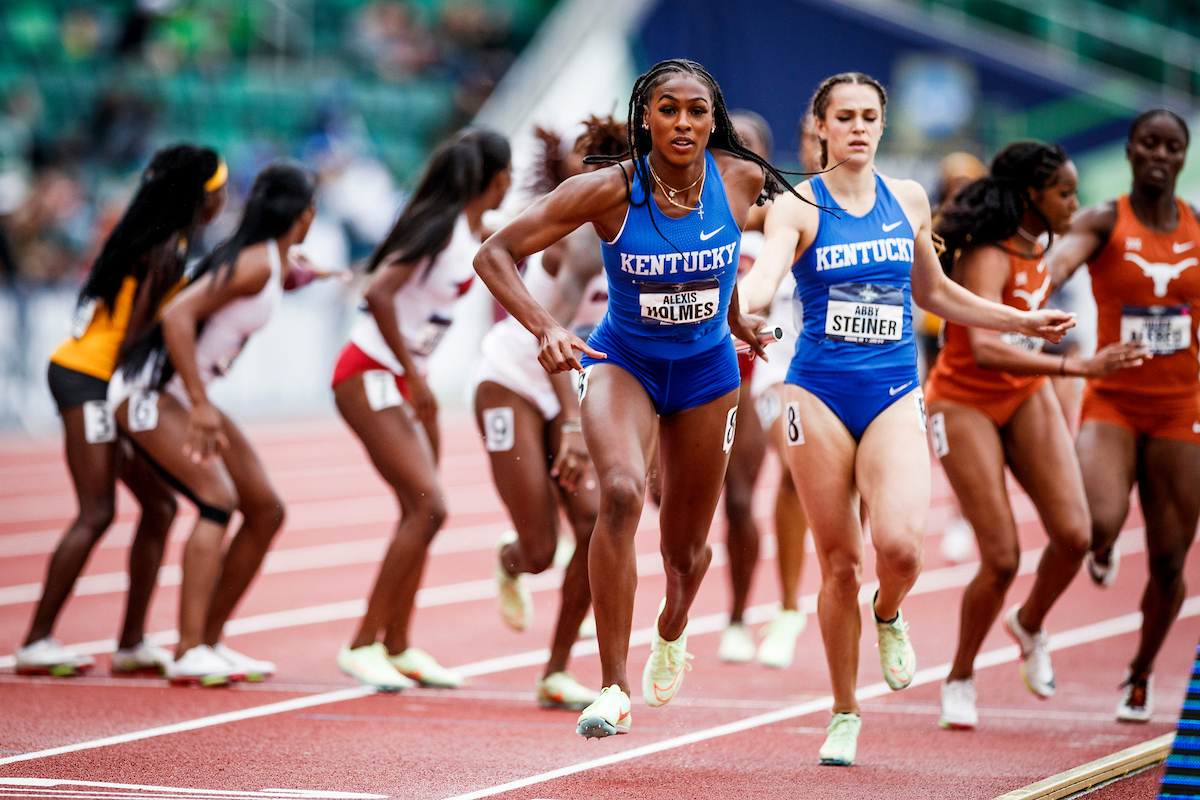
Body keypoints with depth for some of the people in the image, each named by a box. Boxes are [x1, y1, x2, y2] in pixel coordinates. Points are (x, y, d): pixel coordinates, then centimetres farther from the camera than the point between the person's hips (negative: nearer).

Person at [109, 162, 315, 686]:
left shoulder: (275, 264, 9)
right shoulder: (257, 263, -19)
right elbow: (177, 316, -27)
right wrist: (200, 406, -30)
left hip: (187, 396, 10)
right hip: (149, 392, -10)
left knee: (265, 509, 6)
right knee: (218, 498, -25)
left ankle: (208, 640, 12)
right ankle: (188, 652, -28)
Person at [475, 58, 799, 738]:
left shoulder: (741, 180, -15)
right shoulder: (611, 191, -23)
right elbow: (495, 254, -20)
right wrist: (545, 329, -33)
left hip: (706, 369, 3)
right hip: (623, 362, -3)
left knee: (686, 548, 13)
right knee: (622, 493, -32)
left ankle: (671, 633, 52)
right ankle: (614, 689, -27)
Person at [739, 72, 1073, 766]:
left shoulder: (909, 200, 11)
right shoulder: (798, 206, -1)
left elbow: (933, 293, 25)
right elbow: (765, 275, -20)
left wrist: (1021, 320, 26)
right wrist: (727, 304, -42)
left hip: (894, 394, 2)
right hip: (820, 392, -2)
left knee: (899, 545, -21)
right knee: (840, 564, 0)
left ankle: (890, 616, 16)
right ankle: (845, 715, 18)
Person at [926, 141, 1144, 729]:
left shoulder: (1034, 245, -2)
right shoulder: (988, 258, -27)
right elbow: (985, 349, -42)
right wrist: (1076, 366, -48)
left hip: (1026, 395, 7)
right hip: (965, 404, -7)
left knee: (1073, 535, -11)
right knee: (1002, 559, -12)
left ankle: (1029, 624, 19)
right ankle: (960, 680, 11)